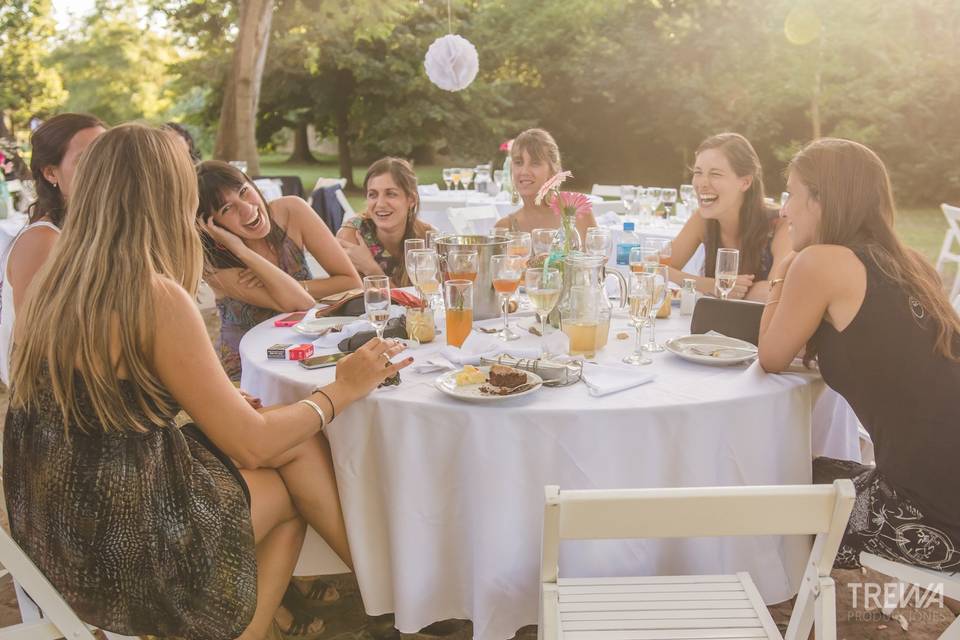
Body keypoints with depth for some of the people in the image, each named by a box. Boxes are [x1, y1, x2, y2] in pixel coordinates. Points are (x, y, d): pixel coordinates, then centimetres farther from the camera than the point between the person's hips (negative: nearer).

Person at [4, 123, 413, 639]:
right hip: (122, 552, -7)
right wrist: (343, 389, -2)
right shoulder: (157, 297, -22)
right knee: (297, 448, 7)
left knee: (292, 439, 10)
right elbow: (250, 445, -14)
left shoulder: (51, 285, 2)